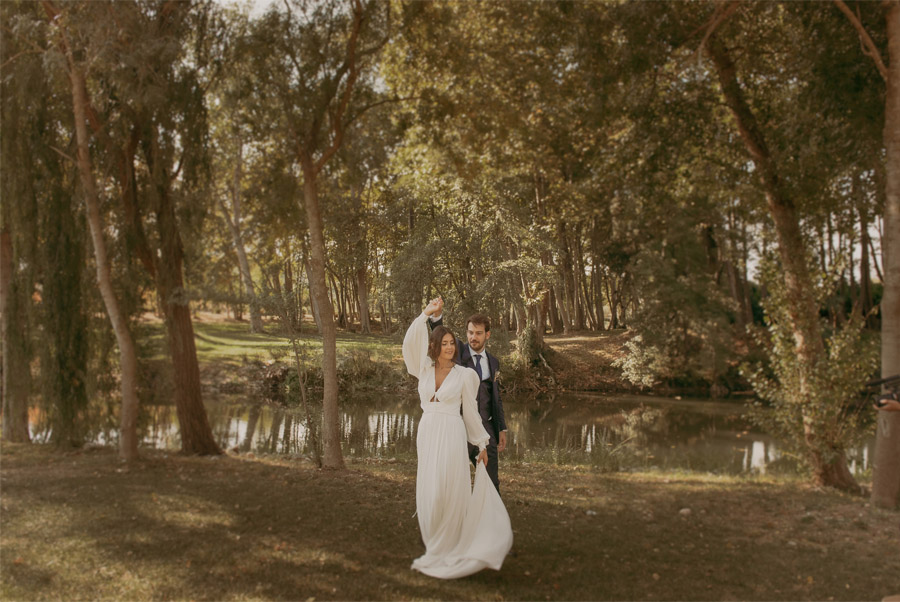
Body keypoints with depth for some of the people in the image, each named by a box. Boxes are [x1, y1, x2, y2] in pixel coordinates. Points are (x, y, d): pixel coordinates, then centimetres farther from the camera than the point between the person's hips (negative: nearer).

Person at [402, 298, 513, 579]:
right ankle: (438, 547, 26)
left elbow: (471, 411, 5)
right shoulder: (423, 369, 6)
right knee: (429, 496, 8)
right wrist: (425, 313, -14)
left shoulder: (464, 375, -1)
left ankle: (451, 549, 16)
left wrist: (481, 445, 9)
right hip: (427, 435, 3)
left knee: (450, 493, -1)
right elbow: (410, 342, -8)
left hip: (452, 436, -3)